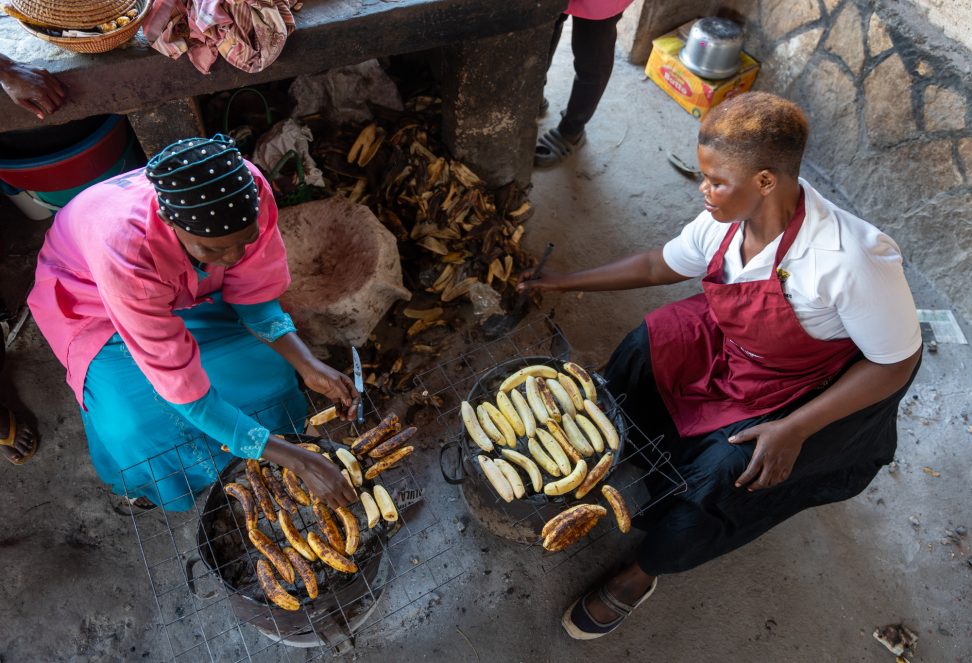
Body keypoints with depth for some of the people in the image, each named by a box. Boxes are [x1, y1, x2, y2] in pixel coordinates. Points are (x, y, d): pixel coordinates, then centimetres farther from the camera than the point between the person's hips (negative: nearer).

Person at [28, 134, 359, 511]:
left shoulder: (246, 191, -35)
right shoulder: (125, 247, -44)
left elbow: (255, 296, -16)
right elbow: (180, 383, -37)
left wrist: (309, 367, -31)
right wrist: (296, 461, -39)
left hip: (185, 285, 4)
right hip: (92, 300, -3)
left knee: (262, 350, -16)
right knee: (136, 425, -22)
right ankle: (142, 474, 16)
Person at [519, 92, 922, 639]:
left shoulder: (852, 259, -34)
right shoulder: (724, 224, -16)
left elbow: (898, 362, -21)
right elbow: (657, 265, 3)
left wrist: (794, 429, -27)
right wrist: (566, 282, 8)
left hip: (813, 390, -5)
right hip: (731, 345, 6)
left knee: (725, 472, -21)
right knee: (644, 350, -16)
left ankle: (644, 572, 5)